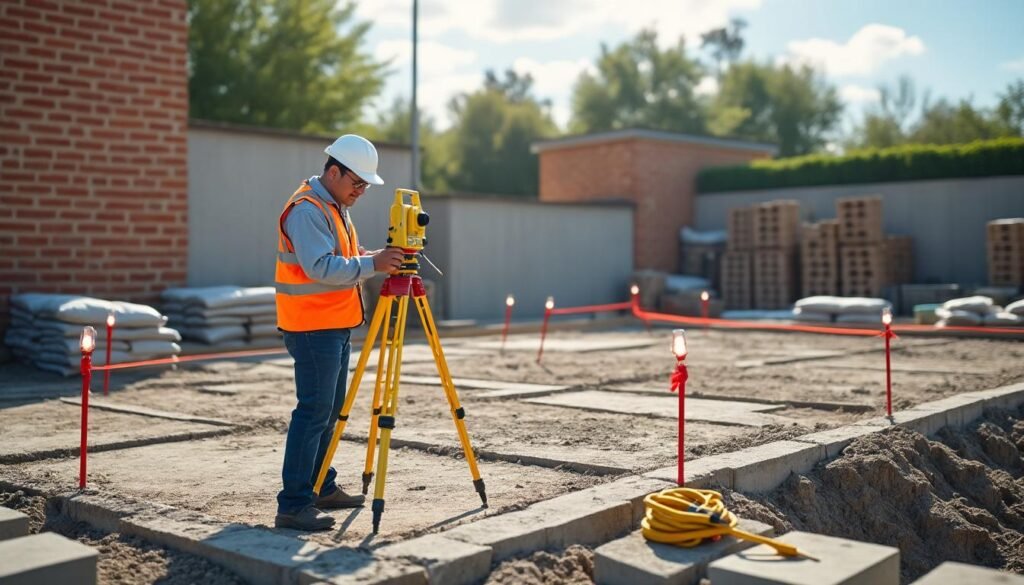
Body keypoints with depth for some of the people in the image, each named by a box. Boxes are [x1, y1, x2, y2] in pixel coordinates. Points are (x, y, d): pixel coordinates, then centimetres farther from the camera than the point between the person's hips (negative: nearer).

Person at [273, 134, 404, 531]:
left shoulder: (336, 208, 17)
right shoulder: (307, 209, -16)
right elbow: (321, 268, -26)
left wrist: (377, 259, 5)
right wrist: (371, 264, -26)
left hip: (335, 325, 10)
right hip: (313, 327, -10)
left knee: (331, 409, 14)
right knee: (314, 410, -11)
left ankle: (322, 488, 24)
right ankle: (292, 504, -8)